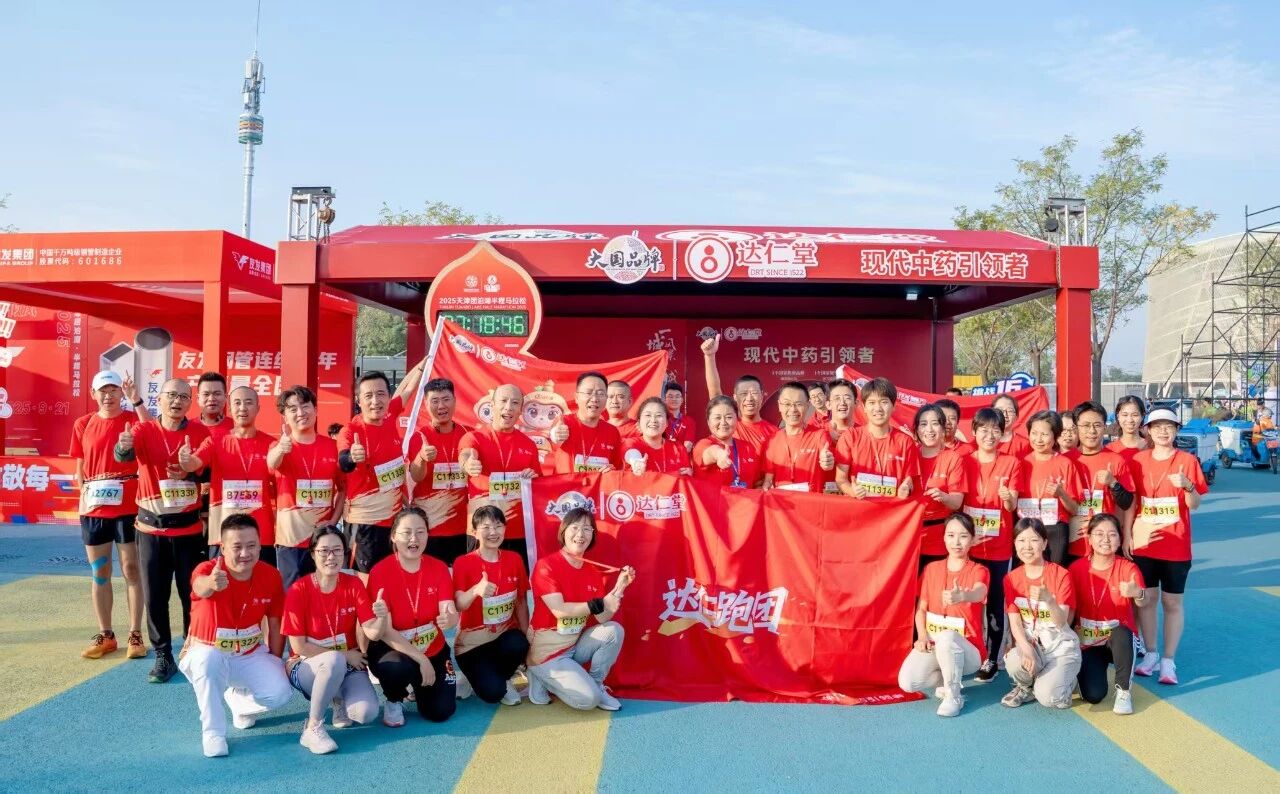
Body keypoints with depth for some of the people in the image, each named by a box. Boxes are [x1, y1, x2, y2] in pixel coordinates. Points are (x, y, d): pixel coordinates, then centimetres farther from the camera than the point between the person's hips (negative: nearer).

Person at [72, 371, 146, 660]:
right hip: (94, 508, 4)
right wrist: (84, 495, 3)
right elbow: (80, 467, 14)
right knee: (99, 572, 9)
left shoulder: (133, 420, -2)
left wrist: (136, 401, -29)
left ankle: (135, 635, 8)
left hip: (128, 507, -3)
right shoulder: (83, 425, 8)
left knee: (131, 569, 1)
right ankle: (105, 635, 19)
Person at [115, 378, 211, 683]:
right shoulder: (143, 430, -1)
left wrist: (190, 470, -18)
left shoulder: (200, 432, 0)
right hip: (151, 526, 0)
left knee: (192, 593, 5)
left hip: (189, 527, 0)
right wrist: (124, 446, -45)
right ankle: (163, 656, 17)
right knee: (154, 596, 5)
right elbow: (124, 455, -22)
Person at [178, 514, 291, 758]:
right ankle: (213, 733, -17)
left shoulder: (271, 576, -11)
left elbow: (275, 624, 2)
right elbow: (200, 587, -50)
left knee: (280, 693, -22)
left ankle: (240, 697, 15)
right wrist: (210, 583, -74)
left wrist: (274, 664, -2)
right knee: (208, 661, -38)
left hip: (251, 655, 3)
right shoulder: (206, 570, -22)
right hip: (207, 653, -2)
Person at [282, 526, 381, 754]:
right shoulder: (298, 590, -12)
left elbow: (371, 632, -14)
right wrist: (343, 655, -14)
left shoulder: (354, 585, -5)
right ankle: (313, 727, -18)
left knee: (366, 713, -25)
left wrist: (381, 618, -37)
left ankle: (340, 700, 11)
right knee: (335, 661, -38)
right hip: (308, 666, -3)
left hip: (349, 665, 3)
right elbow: (298, 646, -13)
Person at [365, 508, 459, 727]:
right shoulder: (380, 572, -18)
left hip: (433, 650, 3)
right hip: (393, 650, -3)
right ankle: (394, 701, 0)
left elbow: (451, 614, -19)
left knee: (440, 712, -8)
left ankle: (419, 687, 27)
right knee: (398, 667, -37)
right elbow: (385, 631, -21)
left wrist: (450, 618, -44)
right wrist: (421, 659, -28)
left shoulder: (439, 568, -8)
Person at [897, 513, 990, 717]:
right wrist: (922, 636, -13)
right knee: (907, 682, -25)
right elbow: (921, 608, 7)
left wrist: (961, 596, -58)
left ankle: (954, 695, -16)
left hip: (967, 648, -3)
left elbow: (979, 593, -33)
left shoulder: (979, 571, -8)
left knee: (946, 638, -40)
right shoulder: (931, 569, 5)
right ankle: (945, 680, 8)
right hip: (933, 643, 4)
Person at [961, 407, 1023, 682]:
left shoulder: (1012, 464, 0)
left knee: (995, 602, 3)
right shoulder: (965, 461, 4)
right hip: (969, 543, 1)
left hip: (999, 546, -1)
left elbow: (1012, 506, -5)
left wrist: (1008, 497, -27)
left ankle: (991, 659, 11)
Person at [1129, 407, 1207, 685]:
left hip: (1176, 546, -2)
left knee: (1172, 602, 5)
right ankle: (1150, 653, 22)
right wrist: (1127, 536, 3)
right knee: (1146, 599, 9)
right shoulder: (1138, 460, 3)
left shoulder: (1187, 461, -4)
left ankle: (1168, 660, 12)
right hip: (1143, 544, 2)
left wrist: (1187, 486, -26)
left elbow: (1194, 505, -6)